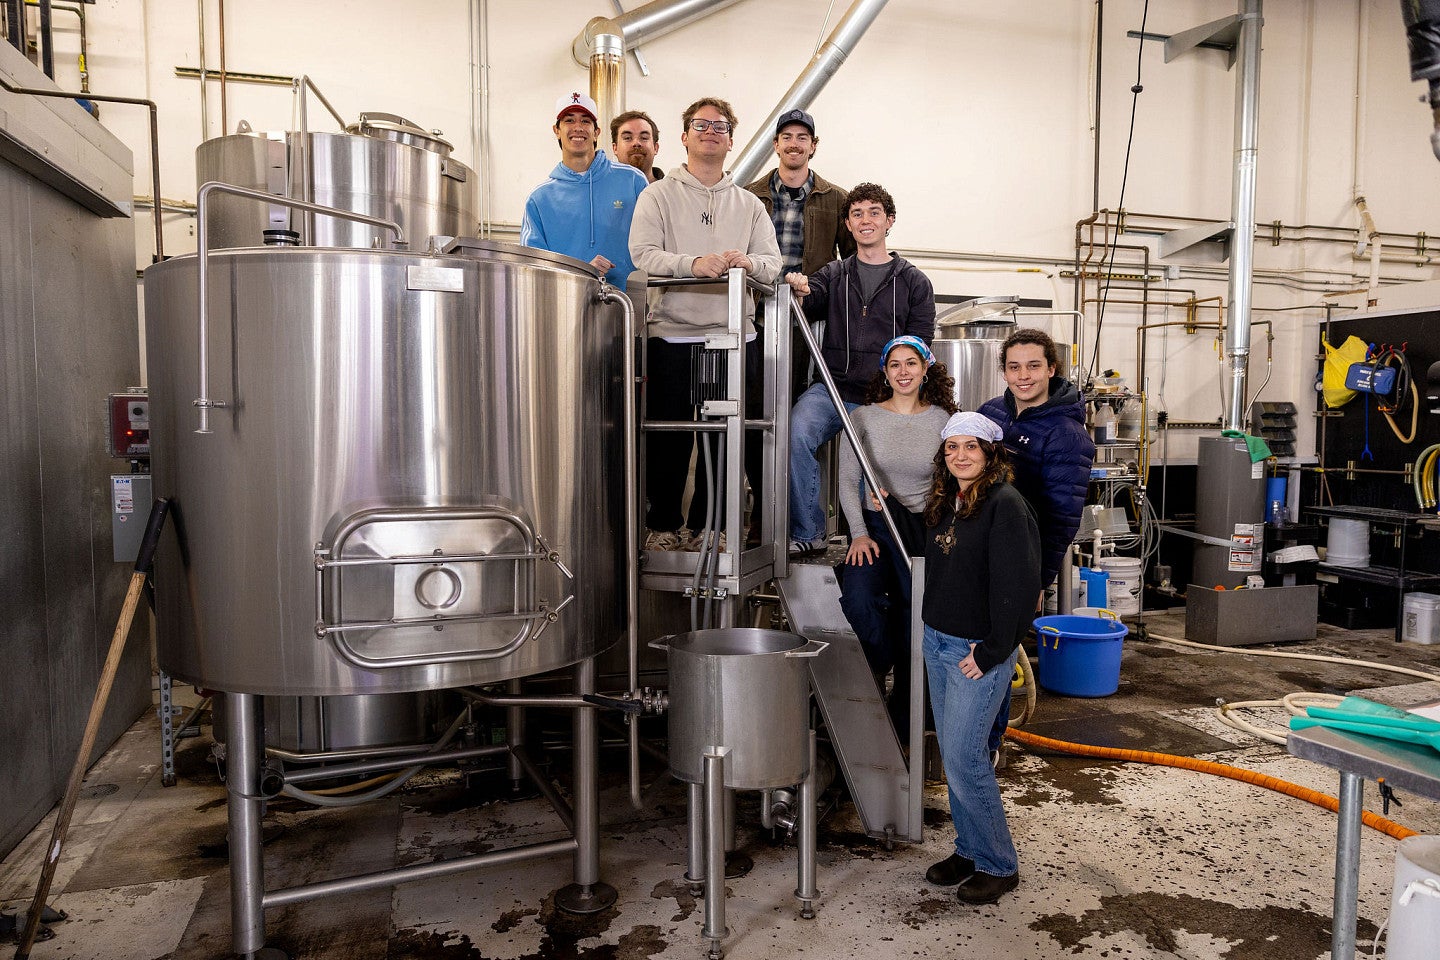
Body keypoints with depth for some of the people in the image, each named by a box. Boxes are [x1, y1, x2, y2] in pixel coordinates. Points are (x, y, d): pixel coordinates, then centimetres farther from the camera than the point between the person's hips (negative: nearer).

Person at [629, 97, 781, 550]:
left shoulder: (749, 204, 17)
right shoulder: (658, 195, 8)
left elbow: (773, 264, 6)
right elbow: (643, 253, -7)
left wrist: (748, 262, -17)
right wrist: (693, 264, -24)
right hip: (672, 335, -2)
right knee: (667, 437, 3)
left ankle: (706, 527, 18)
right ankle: (664, 525, 17)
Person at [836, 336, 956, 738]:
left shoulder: (942, 421, 2)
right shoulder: (863, 417, 2)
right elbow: (847, 482, 3)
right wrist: (859, 534, -7)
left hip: (924, 530, 0)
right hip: (874, 527, 0)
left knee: (914, 625, -1)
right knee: (857, 601, -26)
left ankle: (902, 731, 16)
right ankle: (880, 665, 9)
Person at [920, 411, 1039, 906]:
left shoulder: (1006, 505, -16)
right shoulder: (943, 504, 9)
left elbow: (1019, 586, -20)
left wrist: (991, 652, -18)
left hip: (979, 652, -8)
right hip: (937, 643, 8)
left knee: (964, 757, -5)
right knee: (953, 755, 15)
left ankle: (999, 865, 13)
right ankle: (969, 850, 30)